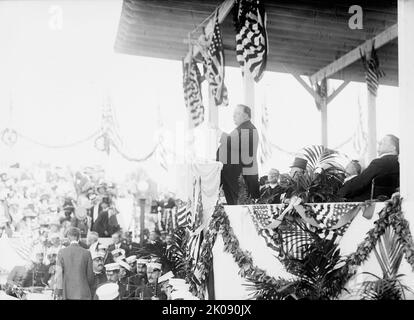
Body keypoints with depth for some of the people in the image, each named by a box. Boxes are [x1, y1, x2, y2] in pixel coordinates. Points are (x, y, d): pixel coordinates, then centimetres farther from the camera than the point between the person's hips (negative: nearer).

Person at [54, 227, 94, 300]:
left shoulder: (62, 252, -2)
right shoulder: (86, 253, -2)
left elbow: (59, 273, -3)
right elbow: (90, 274, 2)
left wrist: (58, 291, 1)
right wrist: (90, 291, 14)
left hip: (67, 293, 1)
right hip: (83, 293, -1)